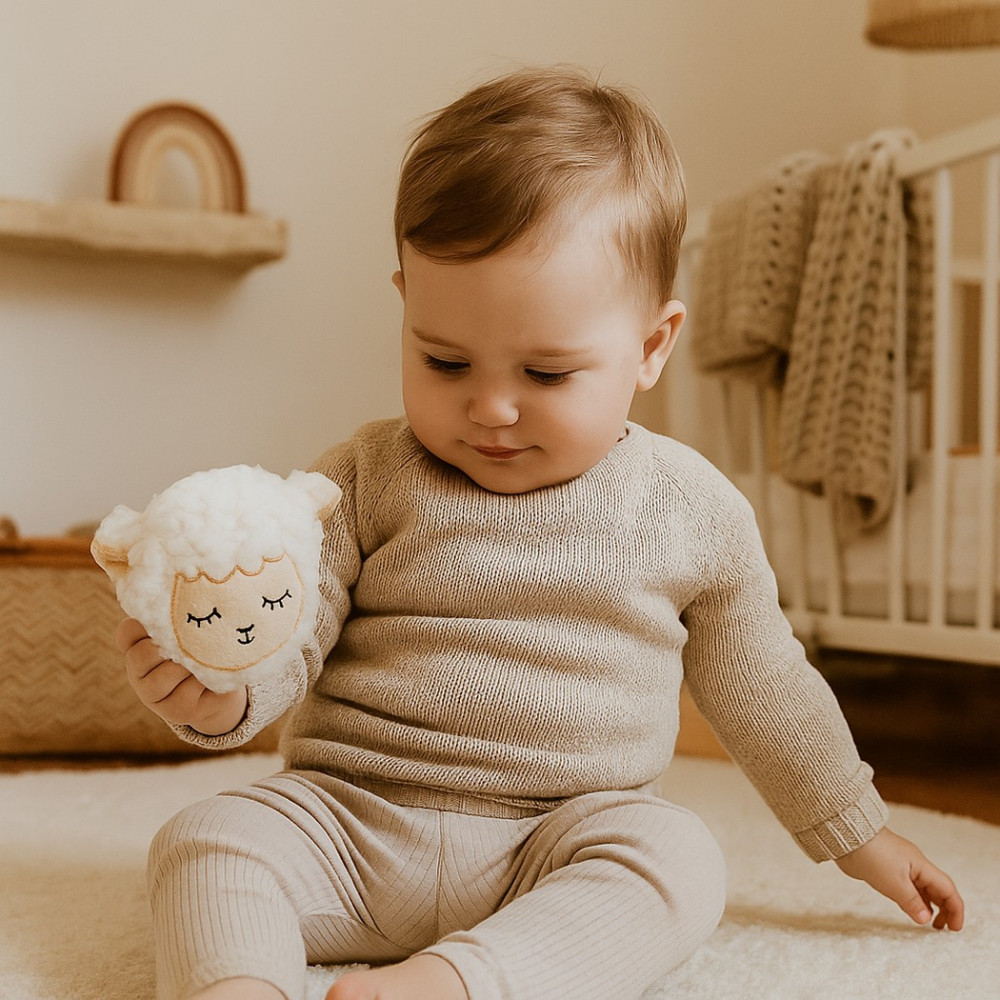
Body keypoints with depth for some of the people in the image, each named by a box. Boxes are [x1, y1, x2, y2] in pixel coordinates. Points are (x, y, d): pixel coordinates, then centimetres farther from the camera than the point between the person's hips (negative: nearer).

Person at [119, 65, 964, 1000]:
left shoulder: (694, 511, 3)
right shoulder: (366, 480, 0)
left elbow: (762, 687, 16)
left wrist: (856, 832, 23)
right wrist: (218, 691, -29)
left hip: (568, 838, 0)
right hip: (348, 817, 1)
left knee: (678, 860, -29)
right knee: (208, 839, -22)